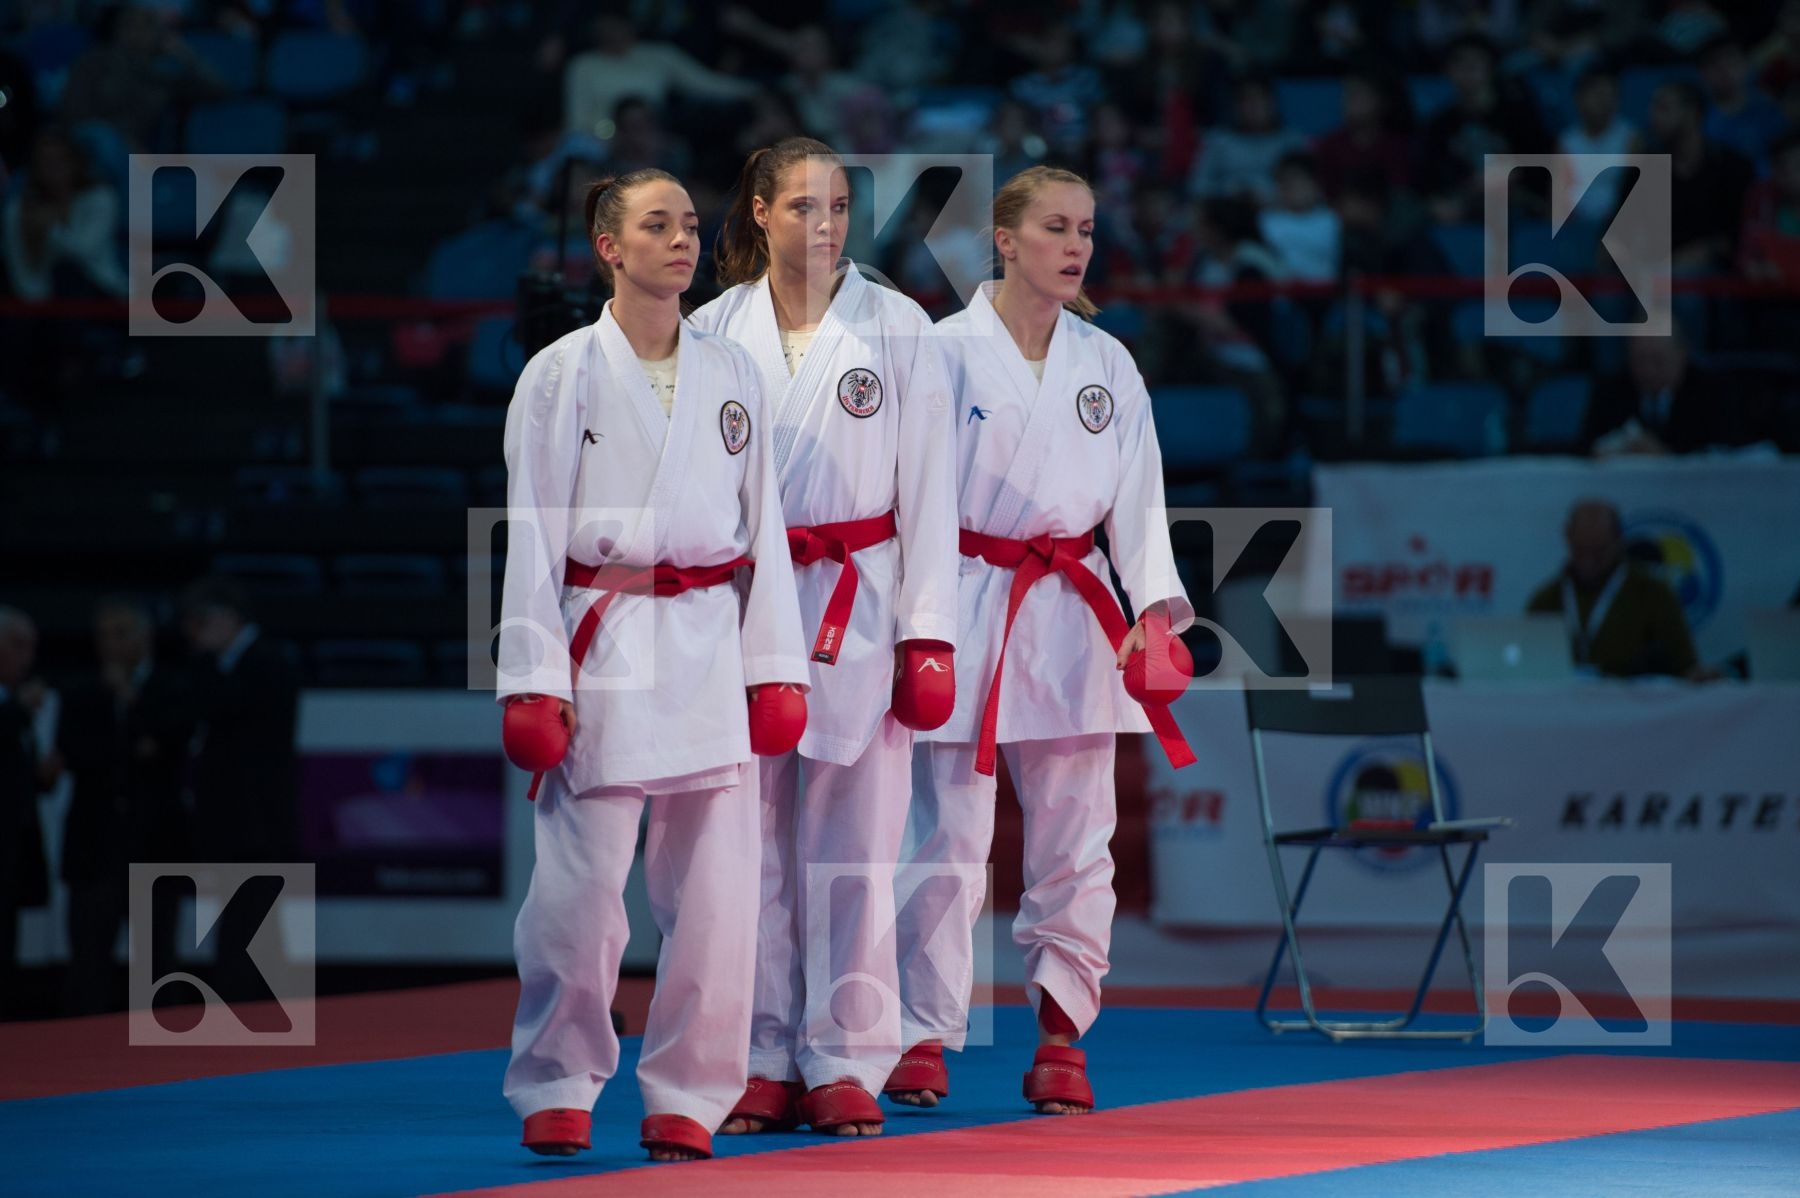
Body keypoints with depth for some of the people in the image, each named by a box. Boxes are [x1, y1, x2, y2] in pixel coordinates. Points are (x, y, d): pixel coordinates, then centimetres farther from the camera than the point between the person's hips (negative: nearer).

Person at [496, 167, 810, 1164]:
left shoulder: (731, 375, 11)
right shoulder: (560, 376, 0)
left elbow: (763, 523, 12)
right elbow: (531, 535, -1)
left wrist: (775, 667, 5)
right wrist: (532, 683, -7)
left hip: (712, 650, 3)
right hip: (604, 650, -3)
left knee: (714, 891, 1)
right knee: (581, 886, -6)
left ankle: (687, 1099, 12)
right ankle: (557, 1090, 11)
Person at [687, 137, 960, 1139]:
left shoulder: (899, 331, 1)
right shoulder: (716, 331, 3)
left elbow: (928, 486, 2)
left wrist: (929, 639, -3)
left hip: (858, 612, -1)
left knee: (851, 845, 0)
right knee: (754, 845, 3)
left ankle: (847, 1064, 7)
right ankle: (765, 1062, 12)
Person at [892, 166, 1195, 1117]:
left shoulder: (1107, 366, 8)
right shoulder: (947, 351, -3)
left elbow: (1137, 495, 6)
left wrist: (1156, 606, -8)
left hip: (1070, 615, 4)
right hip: (965, 611, -4)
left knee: (1073, 839, 5)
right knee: (949, 833, -3)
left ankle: (1060, 1032, 14)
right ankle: (926, 1035, 6)